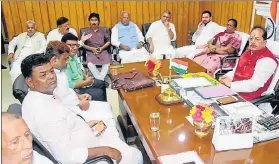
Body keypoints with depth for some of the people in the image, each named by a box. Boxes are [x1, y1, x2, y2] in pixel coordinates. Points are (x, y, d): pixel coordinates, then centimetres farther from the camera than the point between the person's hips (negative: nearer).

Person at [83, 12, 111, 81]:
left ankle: (100, 79, -27)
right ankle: (100, 80, -26)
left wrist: (102, 48, -6)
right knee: (90, 64, -32)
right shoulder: (86, 31, 8)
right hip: (91, 52, -1)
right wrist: (92, 48, -9)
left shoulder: (103, 30, 12)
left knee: (107, 63, -31)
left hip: (103, 51, 1)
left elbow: (108, 41, 10)